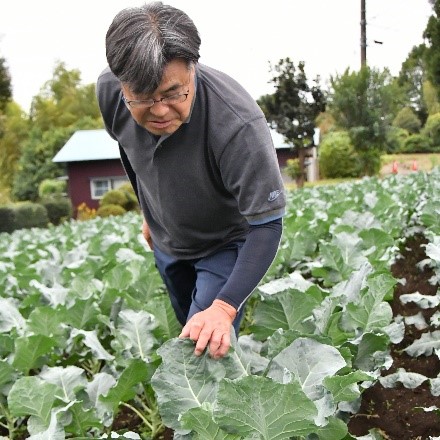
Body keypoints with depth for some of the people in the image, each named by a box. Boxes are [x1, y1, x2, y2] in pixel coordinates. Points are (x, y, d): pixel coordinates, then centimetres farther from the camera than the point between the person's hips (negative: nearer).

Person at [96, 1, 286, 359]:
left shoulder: (237, 124, -40)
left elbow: (267, 225, -34)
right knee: (188, 339, 23)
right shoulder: (109, 90, -24)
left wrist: (224, 307, -46)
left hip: (226, 245, -5)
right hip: (166, 242, 5)